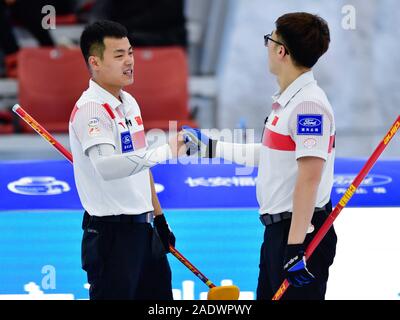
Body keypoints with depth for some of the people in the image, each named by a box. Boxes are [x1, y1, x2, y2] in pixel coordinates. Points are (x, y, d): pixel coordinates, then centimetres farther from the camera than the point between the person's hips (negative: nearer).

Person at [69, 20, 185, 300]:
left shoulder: (129, 102, 12)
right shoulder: (90, 109, -17)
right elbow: (106, 166, -33)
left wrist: (158, 217, 22)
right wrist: (166, 151, -36)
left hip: (142, 228, 9)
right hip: (110, 232, -9)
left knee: (160, 293, 14)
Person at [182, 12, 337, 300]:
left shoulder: (309, 105, -20)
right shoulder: (288, 101, 12)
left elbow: (309, 178, -24)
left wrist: (296, 245, -27)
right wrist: (211, 147, 30)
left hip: (302, 232, -11)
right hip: (278, 230, 11)